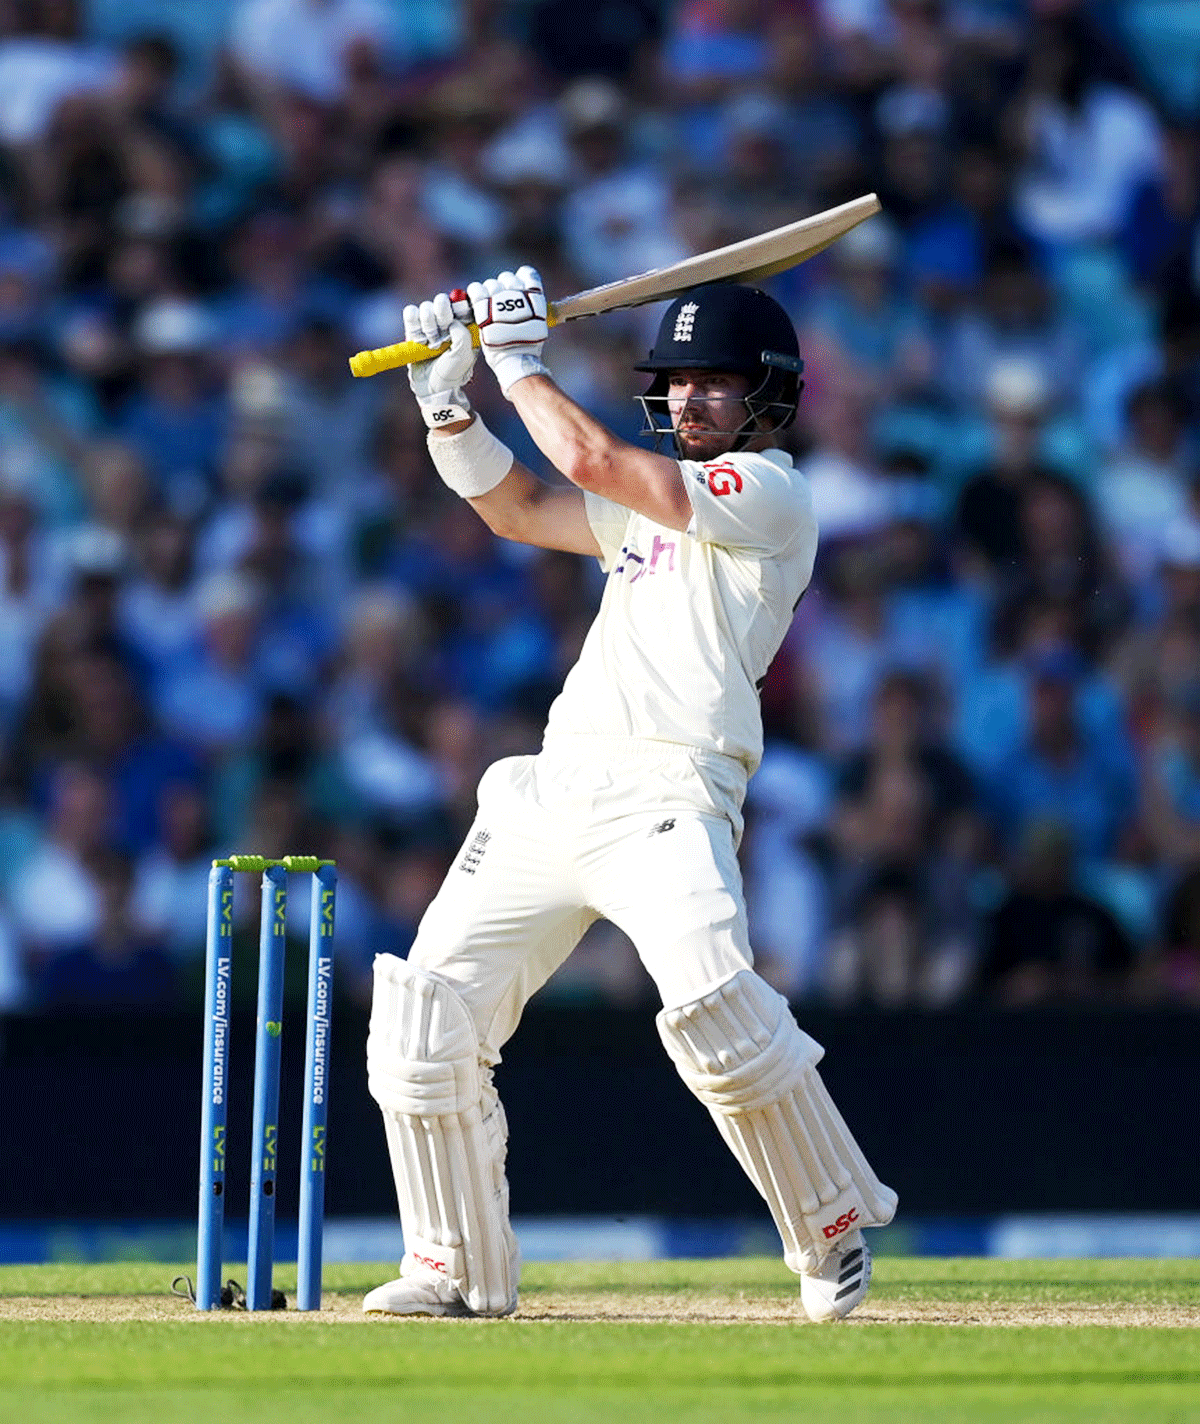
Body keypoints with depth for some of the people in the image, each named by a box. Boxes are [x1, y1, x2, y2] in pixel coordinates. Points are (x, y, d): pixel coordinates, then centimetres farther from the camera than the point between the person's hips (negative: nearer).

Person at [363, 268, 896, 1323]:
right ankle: (458, 1268, 11)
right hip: (551, 790, 8)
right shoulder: (657, 502, 26)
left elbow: (592, 460, -9)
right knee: (428, 1010, 0)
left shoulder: (769, 491, -2)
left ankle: (834, 1230, -11)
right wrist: (449, 400, 15)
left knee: (713, 1004, -29)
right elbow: (522, 510, 27)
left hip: (666, 792, -8)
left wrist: (518, 360, 3)